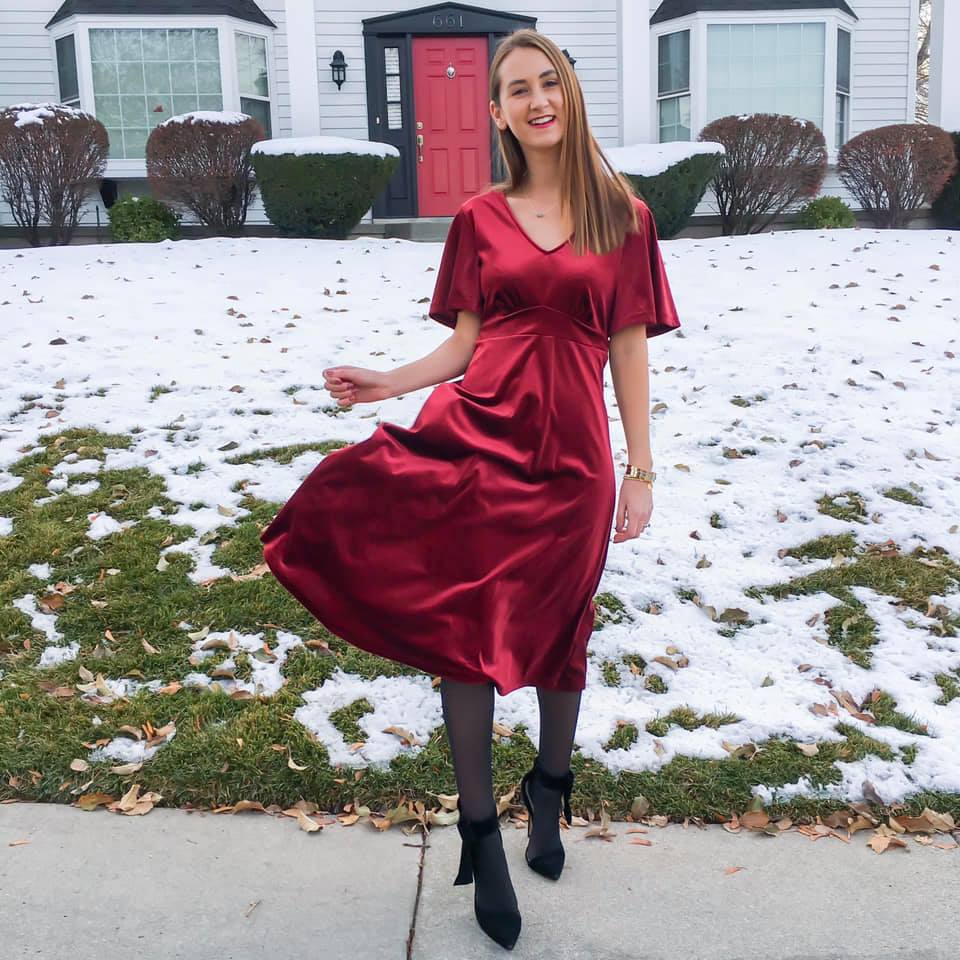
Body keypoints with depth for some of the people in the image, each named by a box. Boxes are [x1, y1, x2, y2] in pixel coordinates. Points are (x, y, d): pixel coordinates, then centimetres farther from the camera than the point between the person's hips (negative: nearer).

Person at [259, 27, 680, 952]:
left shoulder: (623, 216, 5)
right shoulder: (479, 219, 8)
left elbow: (628, 351, 5)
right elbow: (464, 343, 8)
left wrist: (641, 469, 4)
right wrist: (389, 382, -8)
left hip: (570, 449, 0)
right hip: (477, 433, 1)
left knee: (555, 631, 12)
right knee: (466, 631, 1)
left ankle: (548, 790, 40)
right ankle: (480, 836, 19)